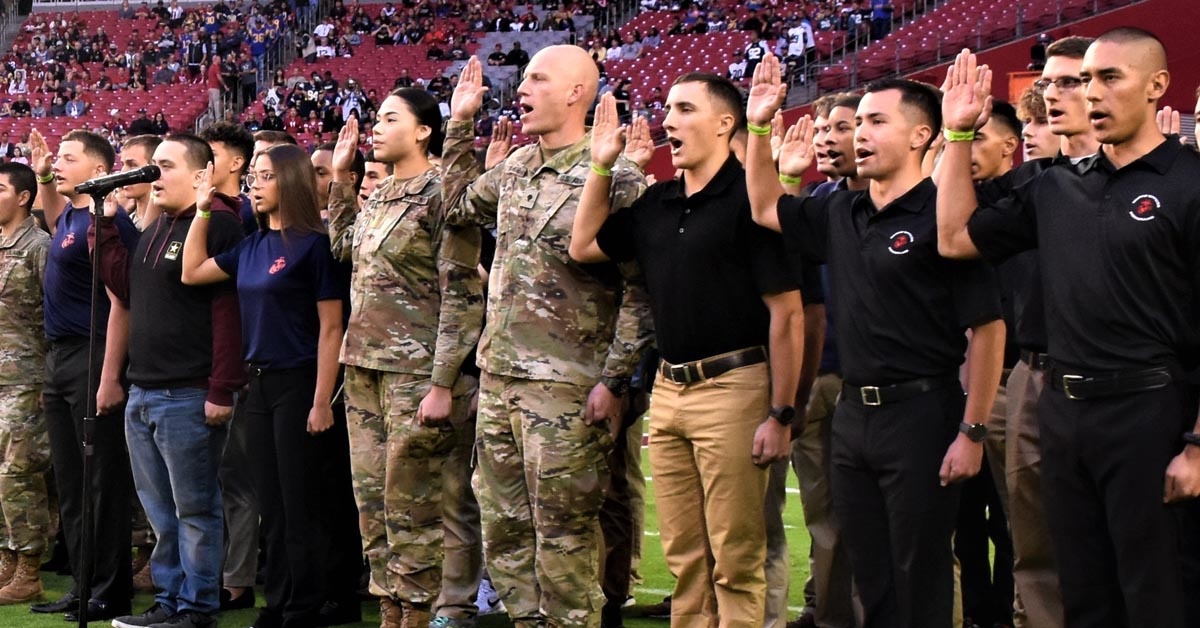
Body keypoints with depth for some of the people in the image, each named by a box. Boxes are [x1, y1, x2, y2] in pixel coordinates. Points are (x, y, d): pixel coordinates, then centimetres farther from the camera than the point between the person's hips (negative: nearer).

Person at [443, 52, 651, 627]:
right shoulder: (516, 167, 11)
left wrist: (613, 380, -16)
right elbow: (459, 205, 31)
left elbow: (641, 289, -13)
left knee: (562, 534, -1)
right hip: (498, 377, 8)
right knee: (503, 527, 13)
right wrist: (460, 124, 23)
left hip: (563, 386, -8)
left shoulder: (610, 176, -11)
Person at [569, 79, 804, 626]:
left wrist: (781, 413, -15)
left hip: (732, 387, -7)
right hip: (668, 390, 7)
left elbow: (787, 312, -12)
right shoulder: (657, 203, 12)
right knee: (684, 557, 13)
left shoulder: (748, 197, -10)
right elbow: (582, 246, 22)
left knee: (735, 560, -1)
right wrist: (601, 167, 12)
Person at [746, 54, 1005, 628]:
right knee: (870, 579, 14)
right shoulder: (840, 214, 9)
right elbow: (765, 208, 24)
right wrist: (759, 127, 10)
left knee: (919, 581, 1)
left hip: (920, 411, -7)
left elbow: (987, 328, -13)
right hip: (852, 412, 7)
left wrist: (972, 432, -15)